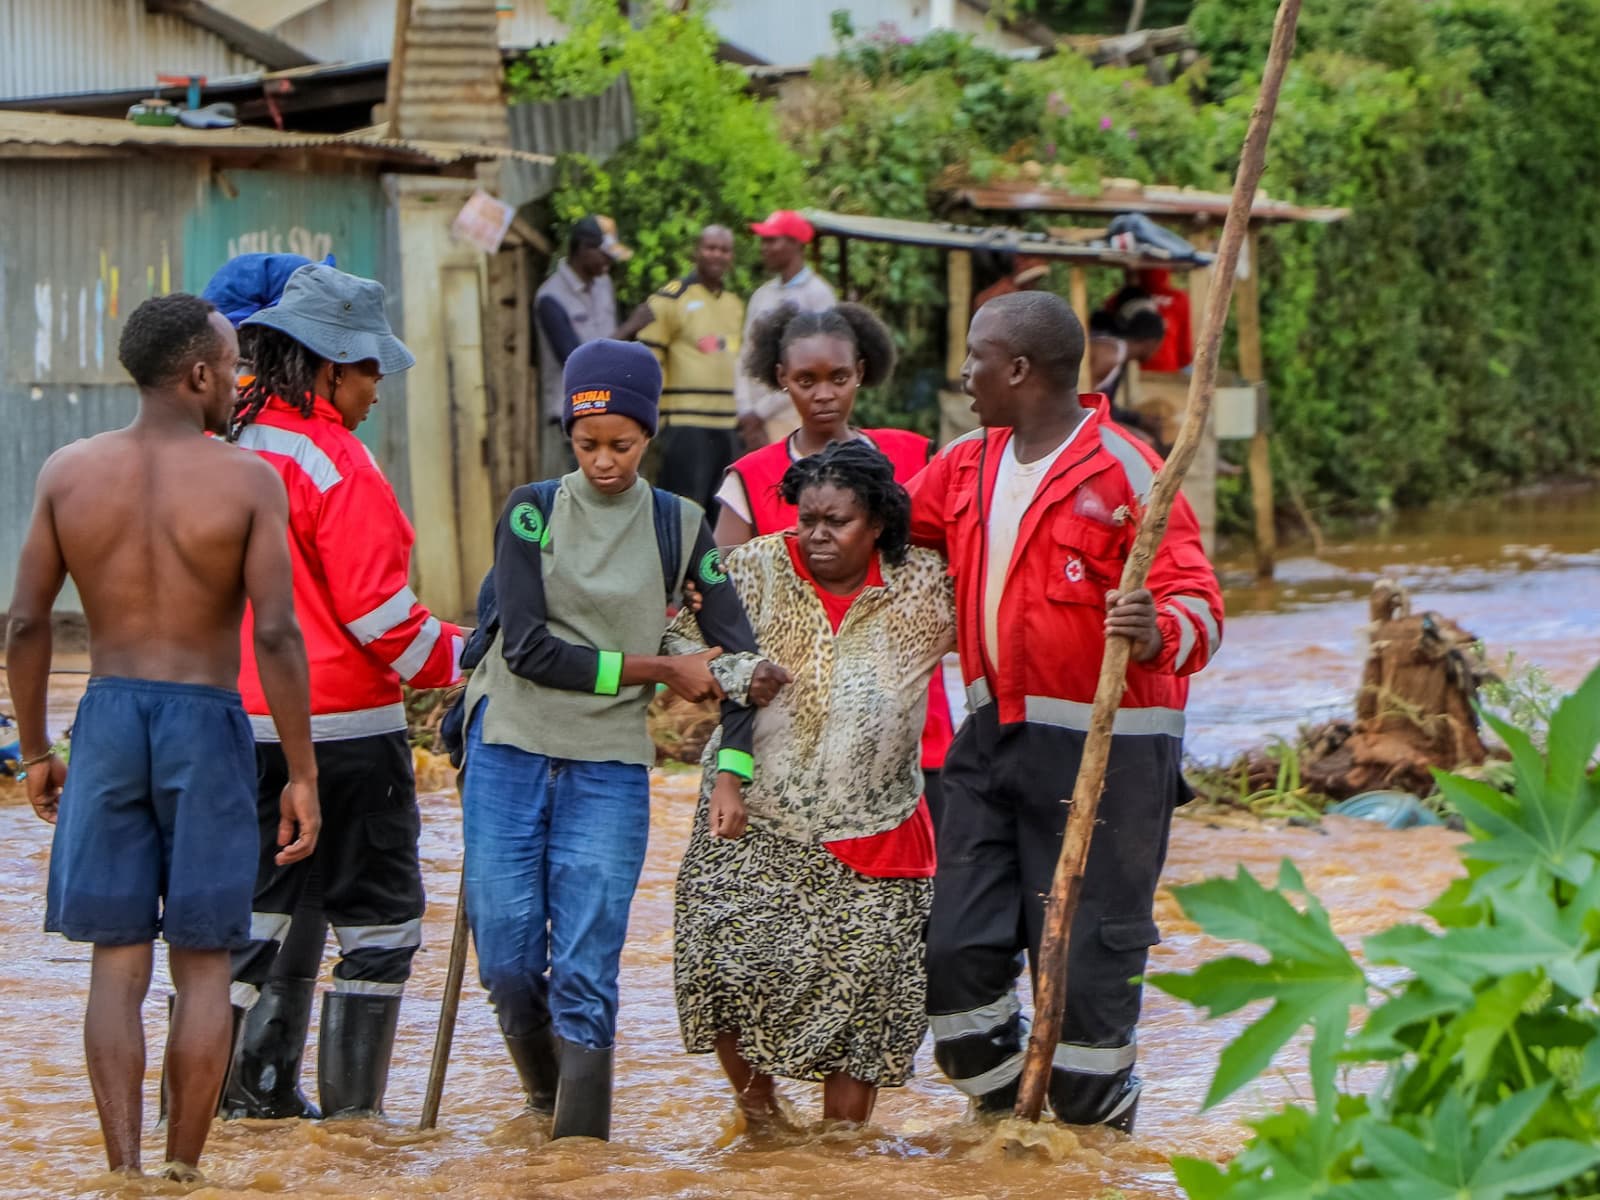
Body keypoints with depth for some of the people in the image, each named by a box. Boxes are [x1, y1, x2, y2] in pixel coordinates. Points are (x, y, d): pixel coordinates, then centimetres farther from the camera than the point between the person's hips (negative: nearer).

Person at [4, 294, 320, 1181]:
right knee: (203, 966, 7)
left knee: (117, 966, 4)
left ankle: (123, 1180, -5)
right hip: (209, 734, -2)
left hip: (107, 723, 2)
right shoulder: (249, 481, -9)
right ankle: (181, 1178, 5)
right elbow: (277, 634, -15)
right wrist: (302, 775, -9)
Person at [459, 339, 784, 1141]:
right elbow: (527, 647, -9)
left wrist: (731, 772, -3)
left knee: (585, 974, -7)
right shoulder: (533, 512, 0)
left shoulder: (678, 526, 5)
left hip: (610, 771, 0)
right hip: (510, 756, 0)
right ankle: (547, 1099, 27)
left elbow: (740, 654, 7)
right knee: (507, 966, 2)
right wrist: (655, 669, -7)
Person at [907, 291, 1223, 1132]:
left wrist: (1160, 635, -42)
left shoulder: (1124, 475, -14)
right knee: (957, 951, 6)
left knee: (1085, 962, -3)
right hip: (993, 738, 7)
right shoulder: (967, 466, 10)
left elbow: (1198, 601, -19)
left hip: (1100, 748, -7)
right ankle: (1004, 1113, 24)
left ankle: (1098, 1134, 12)